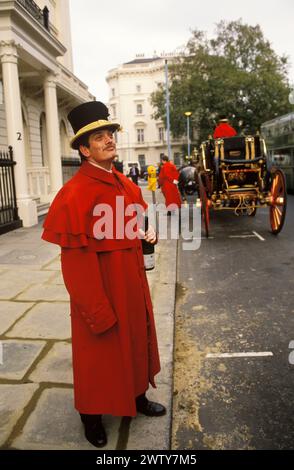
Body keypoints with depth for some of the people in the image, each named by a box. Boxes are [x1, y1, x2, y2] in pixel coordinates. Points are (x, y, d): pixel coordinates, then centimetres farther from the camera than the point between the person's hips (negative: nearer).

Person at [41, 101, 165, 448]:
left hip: (131, 283, 8)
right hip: (98, 287, -7)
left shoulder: (127, 185, 5)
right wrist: (97, 311, -20)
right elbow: (76, 260, -22)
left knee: (135, 340, 22)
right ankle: (91, 415, 36)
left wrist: (149, 232, -2)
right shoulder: (74, 194, -20)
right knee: (99, 352, 10)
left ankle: (137, 396, 46)